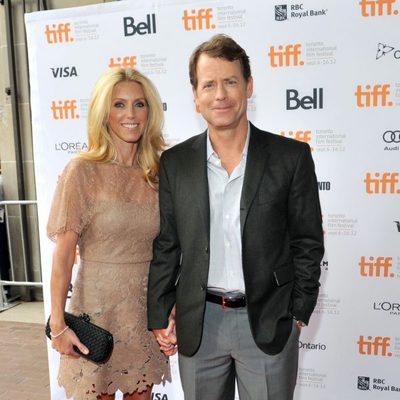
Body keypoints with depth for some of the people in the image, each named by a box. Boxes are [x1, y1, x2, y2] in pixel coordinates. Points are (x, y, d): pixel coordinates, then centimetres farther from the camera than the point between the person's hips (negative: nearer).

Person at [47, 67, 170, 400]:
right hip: (98, 307, -4)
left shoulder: (157, 172, 2)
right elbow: (63, 251, -11)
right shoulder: (82, 170, -11)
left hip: (147, 308, 4)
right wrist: (58, 323, -12)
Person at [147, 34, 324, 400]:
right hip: (198, 324, 2)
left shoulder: (292, 156, -6)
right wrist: (159, 317, 4)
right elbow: (166, 245, 3)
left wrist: (298, 314, -3)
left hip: (269, 322, -1)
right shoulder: (175, 163, -1)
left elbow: (307, 243, -1)